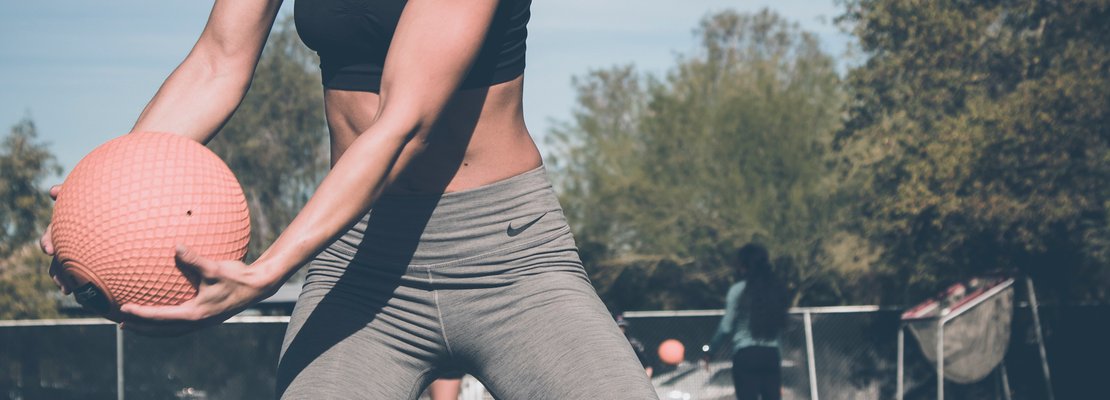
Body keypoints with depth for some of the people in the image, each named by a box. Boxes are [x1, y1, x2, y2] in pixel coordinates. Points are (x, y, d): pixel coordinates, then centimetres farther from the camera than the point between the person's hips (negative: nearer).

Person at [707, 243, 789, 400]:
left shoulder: (739, 289, -4)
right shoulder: (776, 289, 10)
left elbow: (726, 327, -4)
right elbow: (780, 325, 11)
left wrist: (711, 351, 7)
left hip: (746, 354, -4)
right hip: (771, 354, 4)